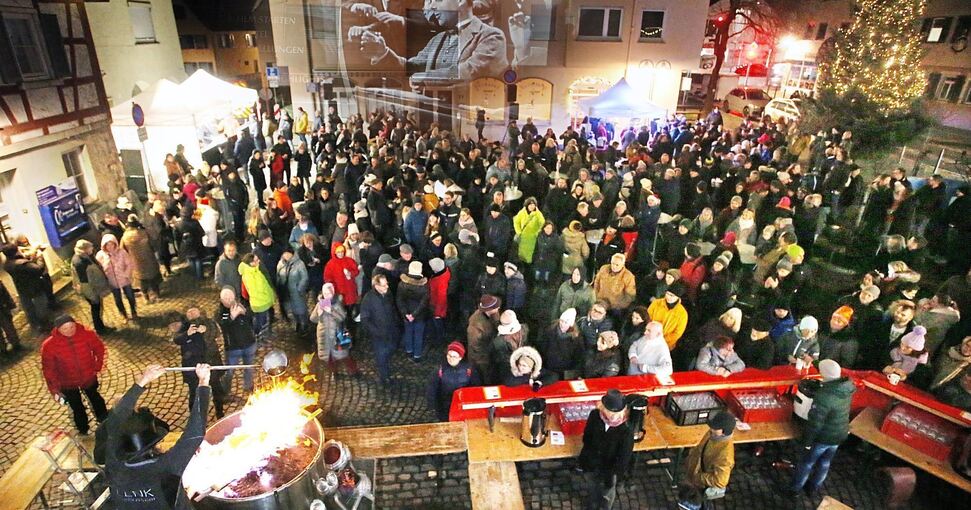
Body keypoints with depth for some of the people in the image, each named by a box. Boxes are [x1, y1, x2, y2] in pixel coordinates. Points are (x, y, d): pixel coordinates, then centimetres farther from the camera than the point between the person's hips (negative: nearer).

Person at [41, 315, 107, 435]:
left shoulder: (86, 334, -24)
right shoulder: (49, 345, -26)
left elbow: (99, 348, -6)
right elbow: (48, 368, -17)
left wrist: (98, 366, -8)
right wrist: (54, 389, -18)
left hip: (89, 377, 1)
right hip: (68, 383, -1)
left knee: (95, 399, 29)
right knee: (77, 407, 23)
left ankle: (105, 422, 55)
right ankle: (83, 431, 48)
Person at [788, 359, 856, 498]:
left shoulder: (824, 395, -35)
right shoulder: (847, 388, -14)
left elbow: (815, 422, -28)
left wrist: (807, 440, -15)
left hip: (824, 436, -6)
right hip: (839, 435, 6)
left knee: (807, 462, 15)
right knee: (825, 462, 25)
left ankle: (795, 489, 31)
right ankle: (814, 488, 43)